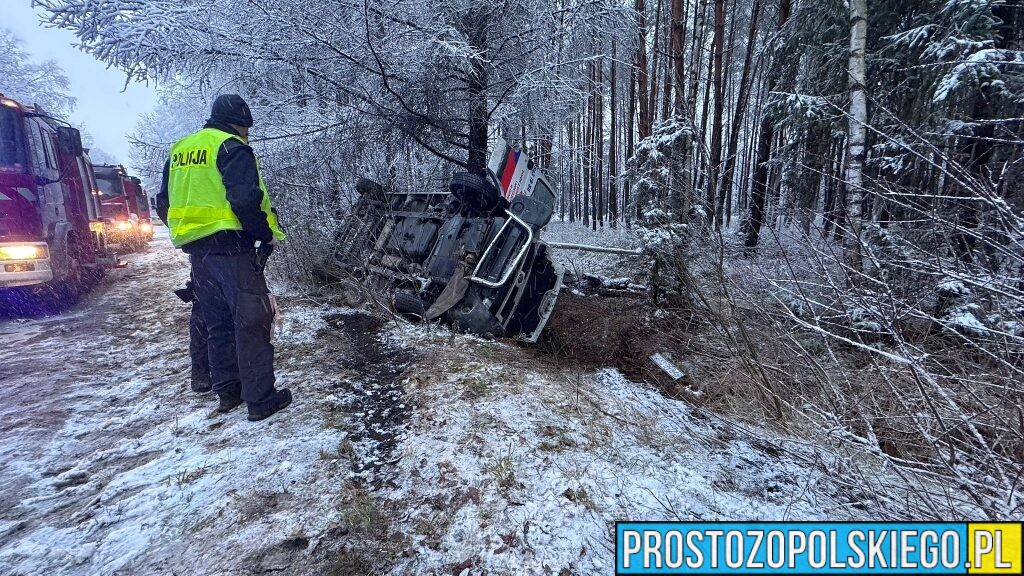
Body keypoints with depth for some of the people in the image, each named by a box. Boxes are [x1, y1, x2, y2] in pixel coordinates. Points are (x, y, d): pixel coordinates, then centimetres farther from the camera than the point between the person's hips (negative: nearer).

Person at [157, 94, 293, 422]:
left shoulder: (179, 150, 19)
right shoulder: (231, 147, -7)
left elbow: (164, 203, 21)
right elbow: (246, 198, -21)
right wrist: (266, 234, -10)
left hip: (196, 251, 8)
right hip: (231, 247, -8)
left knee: (217, 324, 15)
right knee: (251, 322, -5)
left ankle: (228, 392, 23)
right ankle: (260, 399, -2)